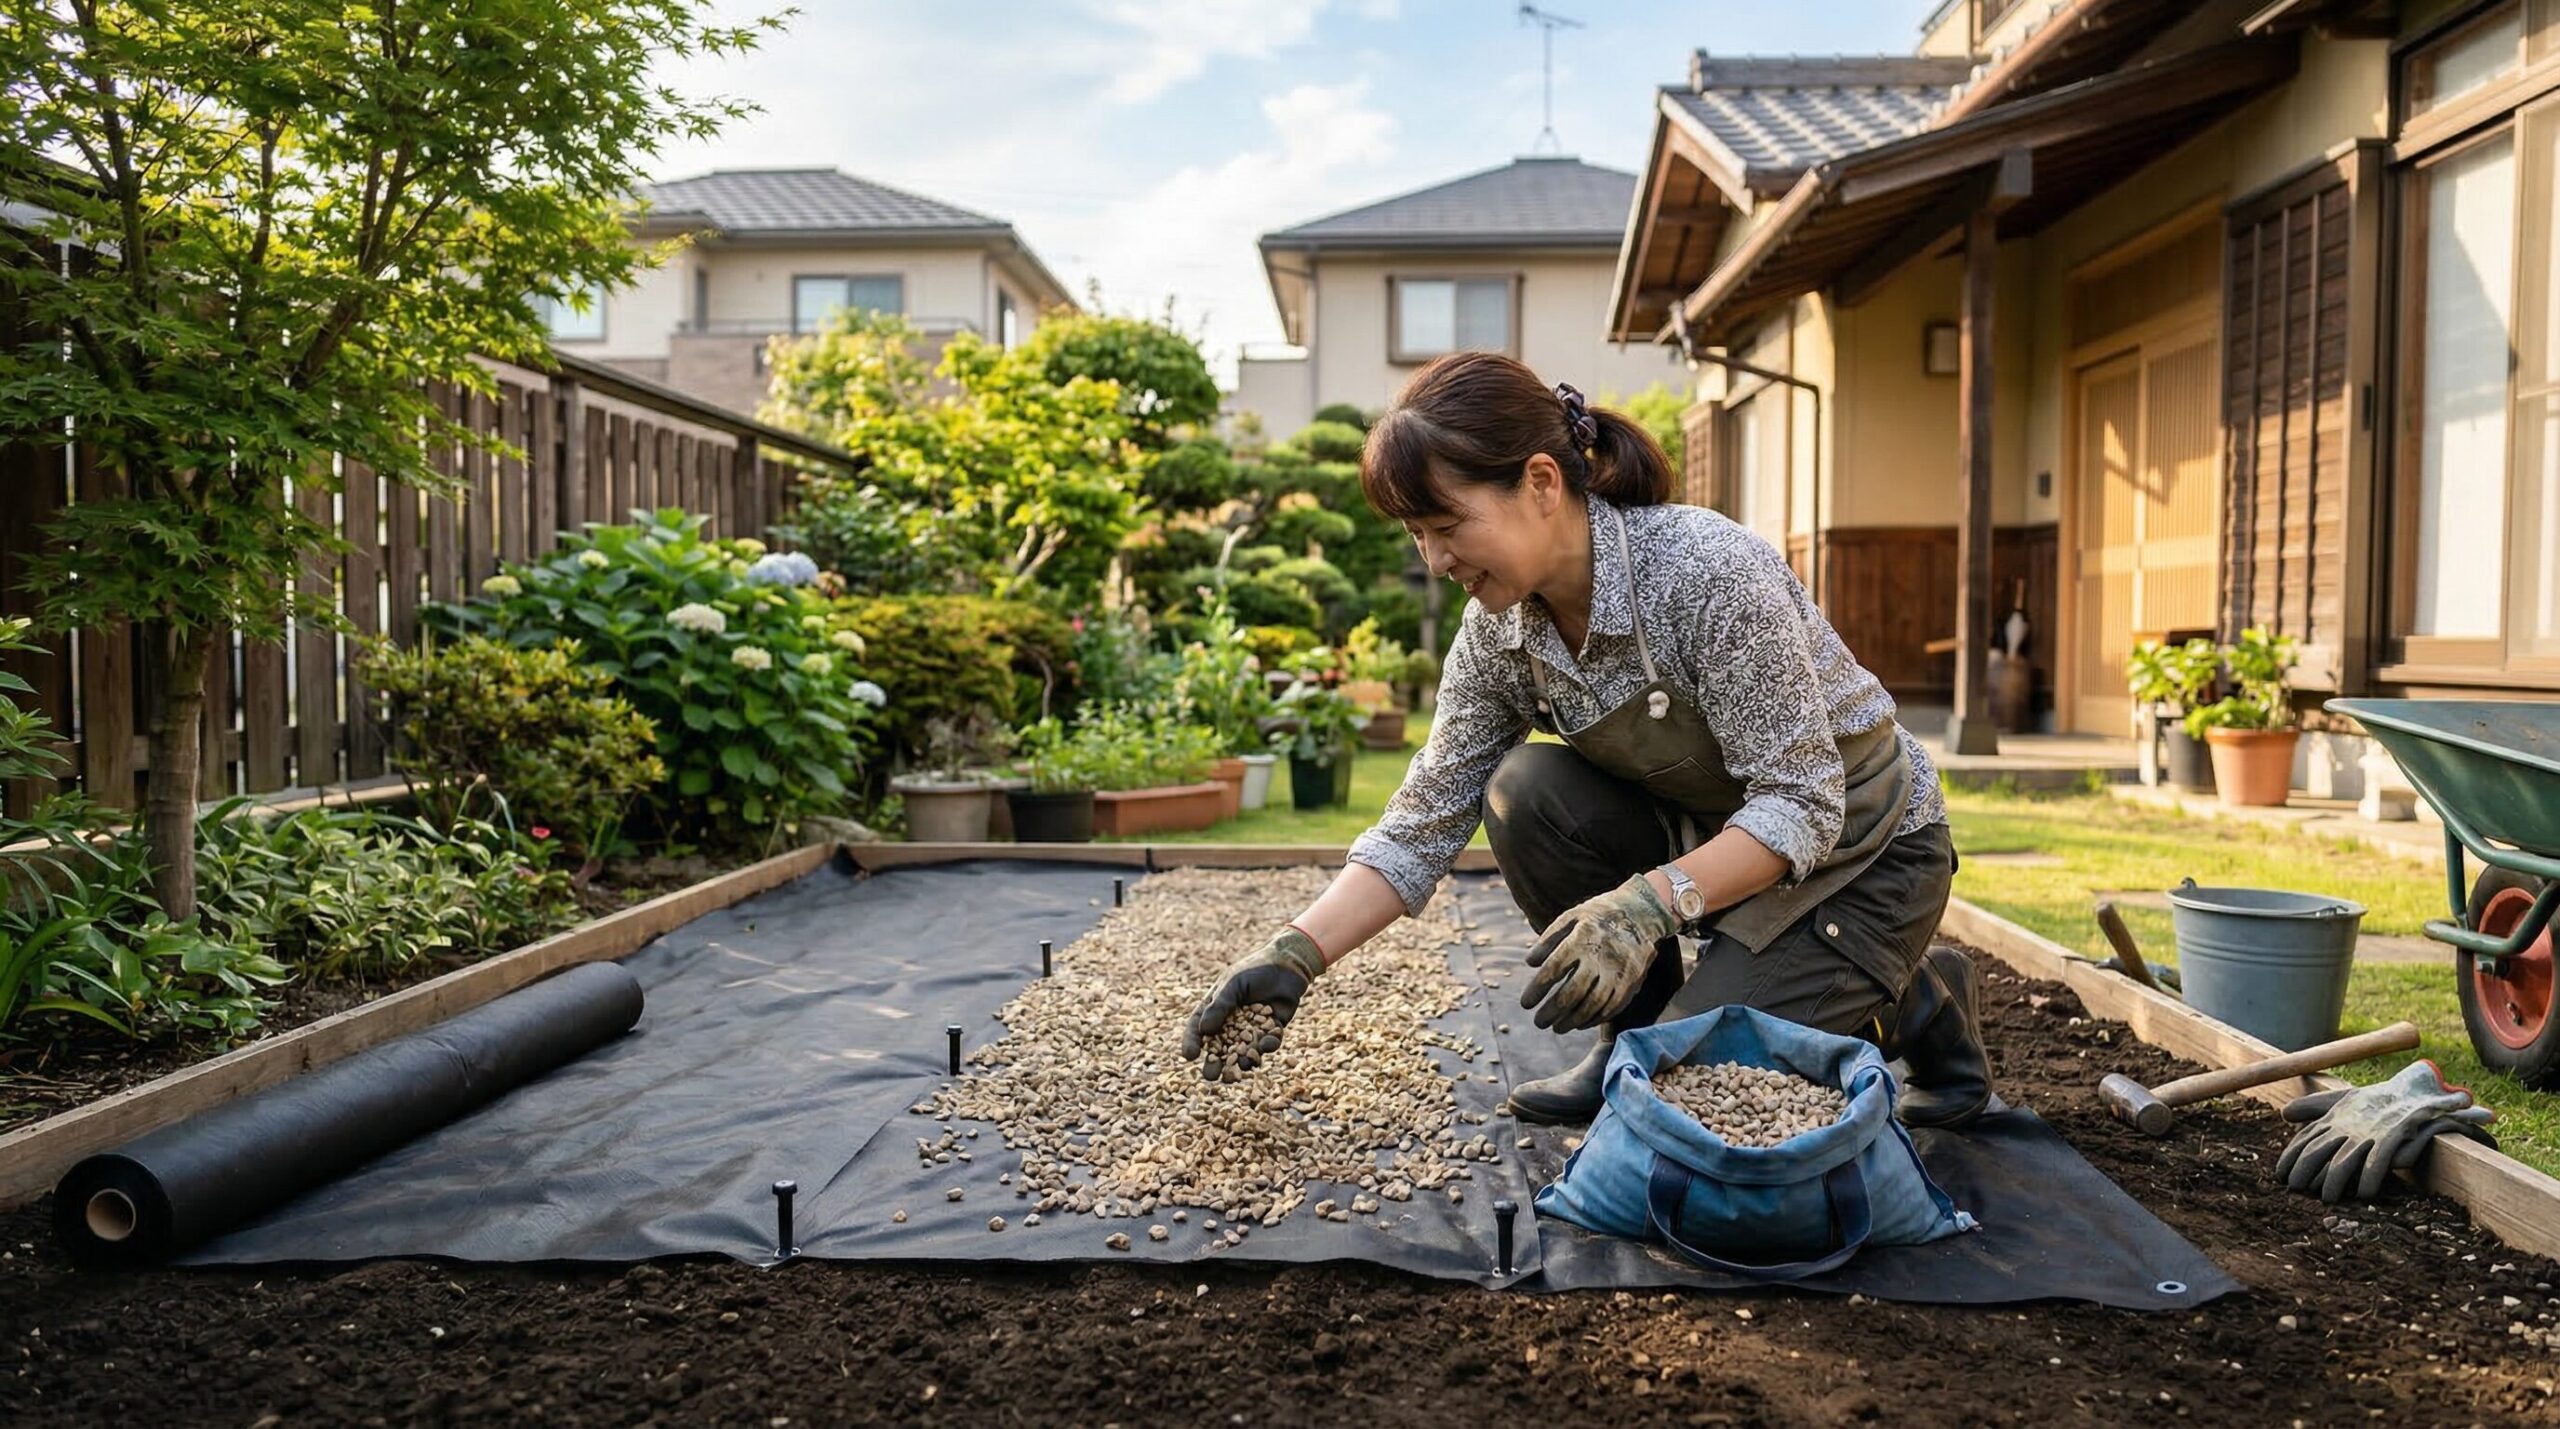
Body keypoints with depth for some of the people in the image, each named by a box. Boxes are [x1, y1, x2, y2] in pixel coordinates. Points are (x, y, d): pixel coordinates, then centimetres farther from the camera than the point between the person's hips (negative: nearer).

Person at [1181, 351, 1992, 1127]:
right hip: (1715, 835, 6)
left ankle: (1917, 1002, 8)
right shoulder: (1498, 628, -12)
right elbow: (1425, 822, -9)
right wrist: (1294, 955, -19)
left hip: (1855, 850, -6)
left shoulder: (1707, 571, -31)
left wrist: (1650, 902, -43)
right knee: (1528, 791, -19)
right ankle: (1636, 1036, 0)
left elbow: (1801, 805, -29)